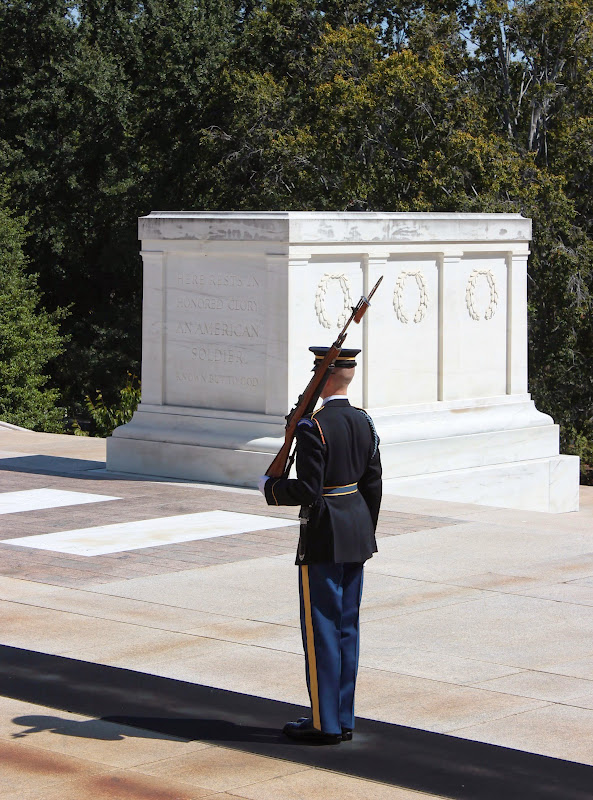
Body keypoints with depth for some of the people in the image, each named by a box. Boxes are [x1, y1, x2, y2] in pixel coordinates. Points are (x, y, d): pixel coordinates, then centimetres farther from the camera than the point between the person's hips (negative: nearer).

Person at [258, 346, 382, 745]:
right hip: (357, 535, 8)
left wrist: (271, 487, -3)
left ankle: (325, 723, 4)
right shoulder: (364, 422, 5)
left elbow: (308, 490, -22)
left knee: (321, 629, 0)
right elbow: (373, 485, 9)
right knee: (347, 627, 12)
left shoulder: (313, 426, -18)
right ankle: (344, 718, 18)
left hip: (323, 538, -7)